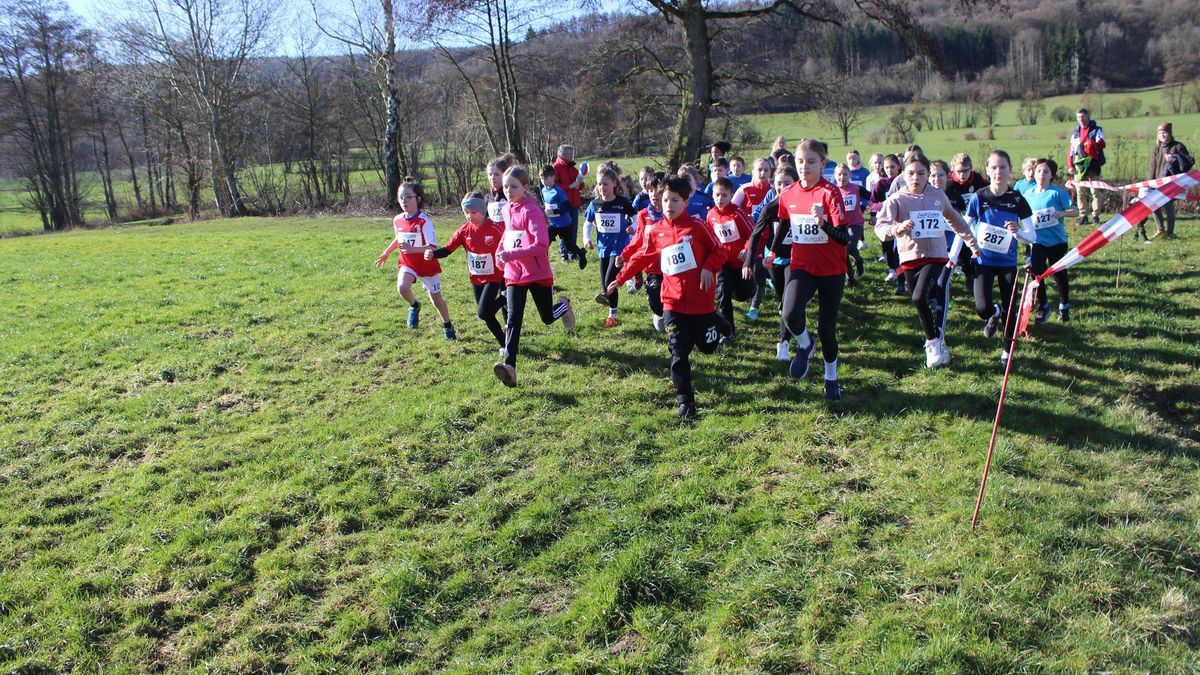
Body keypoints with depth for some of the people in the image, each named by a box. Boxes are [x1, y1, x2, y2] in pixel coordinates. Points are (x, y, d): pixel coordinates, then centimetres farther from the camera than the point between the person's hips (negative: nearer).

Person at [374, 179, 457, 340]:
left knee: (436, 298, 9)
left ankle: (448, 326, 34)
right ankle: (414, 306, 8)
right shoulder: (397, 220, -4)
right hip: (407, 263, 4)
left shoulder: (424, 221, -23)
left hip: (427, 264, -4)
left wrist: (412, 249, -44)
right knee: (402, 288, -26)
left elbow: (432, 247, -31)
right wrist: (386, 253, 26)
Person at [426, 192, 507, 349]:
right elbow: (447, 249, -12)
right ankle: (504, 343, 29)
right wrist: (433, 253, -32)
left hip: (494, 277, -5)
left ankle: (503, 298, 11)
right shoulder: (464, 231, -7)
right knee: (487, 314, 11)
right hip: (476, 279, 5)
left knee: (483, 312, -17)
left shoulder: (495, 228, -17)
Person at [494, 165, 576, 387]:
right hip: (514, 274, 5)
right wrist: (501, 252, 9)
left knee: (547, 318, 13)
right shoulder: (507, 210, 5)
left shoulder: (531, 210, -18)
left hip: (538, 274, -5)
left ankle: (564, 305, 47)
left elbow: (541, 245, -26)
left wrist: (512, 254, -30)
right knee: (513, 319, -9)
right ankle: (509, 366, -17)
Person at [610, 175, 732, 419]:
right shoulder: (657, 232, 4)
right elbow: (640, 258, 13)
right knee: (679, 353, -1)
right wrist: (619, 279, 15)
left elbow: (718, 251, -1)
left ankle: (715, 322, 46)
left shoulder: (696, 226, -6)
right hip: (673, 303, 2)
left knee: (707, 346, 13)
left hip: (701, 301, -2)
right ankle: (685, 401, 6)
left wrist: (708, 268, -18)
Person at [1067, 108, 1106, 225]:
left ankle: (1096, 216, 0)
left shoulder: (1096, 130, 3)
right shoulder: (1075, 132, 16)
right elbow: (1070, 149, 15)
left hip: (1093, 165, -4)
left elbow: (1101, 143, -13)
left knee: (1094, 191, -4)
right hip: (1079, 165, 4)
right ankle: (1084, 216, 9)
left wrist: (1094, 144, -35)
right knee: (1080, 192, 3)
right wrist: (1070, 165, 6)